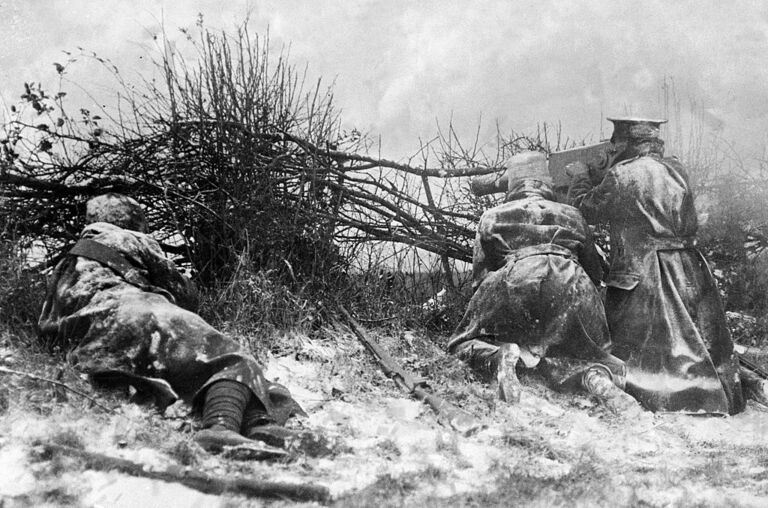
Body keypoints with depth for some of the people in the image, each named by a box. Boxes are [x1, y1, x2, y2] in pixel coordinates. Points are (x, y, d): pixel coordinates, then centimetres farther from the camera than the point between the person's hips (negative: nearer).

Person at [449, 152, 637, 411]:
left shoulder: (492, 216, 26)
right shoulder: (570, 214, 31)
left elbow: (480, 274, 21)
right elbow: (595, 270, 33)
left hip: (515, 280, -2)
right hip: (570, 282, 2)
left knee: (466, 341, 14)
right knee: (581, 350, 15)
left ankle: (498, 356, -23)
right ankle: (597, 377, -24)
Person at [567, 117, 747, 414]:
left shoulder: (622, 175, -12)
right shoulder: (676, 170, 9)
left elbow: (586, 210, -2)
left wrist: (580, 177, 17)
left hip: (644, 277, -6)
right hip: (689, 275, 6)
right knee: (706, 344, 11)